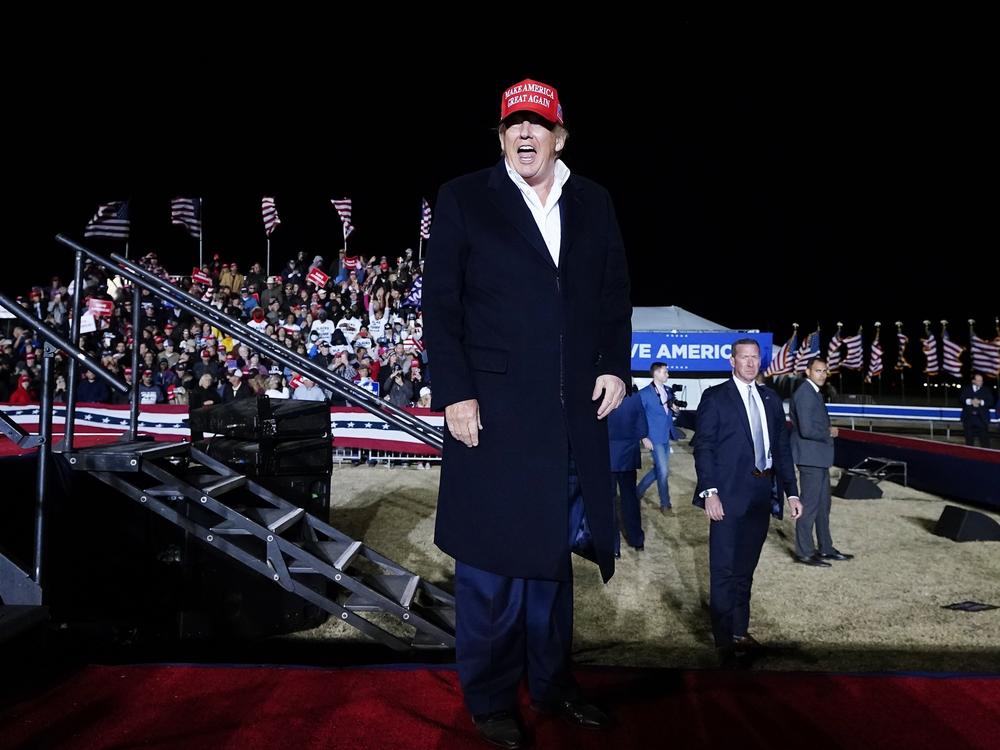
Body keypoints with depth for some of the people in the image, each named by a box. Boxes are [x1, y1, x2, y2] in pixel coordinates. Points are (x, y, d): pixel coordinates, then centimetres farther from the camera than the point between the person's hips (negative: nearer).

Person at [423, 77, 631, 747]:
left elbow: (616, 295, 14)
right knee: (492, 559, 5)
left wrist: (616, 367, 0)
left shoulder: (594, 202, 11)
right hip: (493, 410, -3)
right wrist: (456, 394, -11)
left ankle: (551, 682, 33)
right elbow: (441, 306, -4)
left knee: (552, 550, 16)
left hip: (574, 414, 4)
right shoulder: (465, 199, 1)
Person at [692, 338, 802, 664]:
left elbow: (782, 448, 14)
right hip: (729, 495, -5)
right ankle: (724, 640, 10)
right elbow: (703, 447, -9)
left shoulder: (771, 399, 13)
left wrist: (791, 492, 8)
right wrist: (709, 492, -18)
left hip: (760, 496, 6)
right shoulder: (715, 397, -3)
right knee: (724, 571, 0)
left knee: (745, 569, 16)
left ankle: (740, 631, 28)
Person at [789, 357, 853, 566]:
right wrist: (829, 433, -9)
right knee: (809, 505, -4)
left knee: (823, 505, 16)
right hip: (810, 457, -10)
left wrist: (828, 431, 4)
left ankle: (826, 548, 27)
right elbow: (807, 429, -25)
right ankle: (804, 553, 4)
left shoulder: (815, 392, 15)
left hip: (819, 458, 10)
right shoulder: (804, 393, -18)